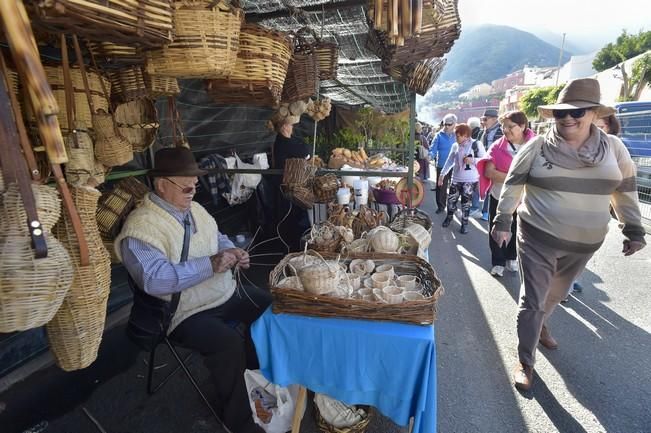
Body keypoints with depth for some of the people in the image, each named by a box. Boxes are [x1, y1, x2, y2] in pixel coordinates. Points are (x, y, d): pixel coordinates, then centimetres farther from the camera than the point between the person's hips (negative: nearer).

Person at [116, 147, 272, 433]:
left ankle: (249, 371, 29)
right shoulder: (141, 227, -19)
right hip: (187, 313, -8)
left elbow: (217, 238, 18)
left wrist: (232, 253, -5)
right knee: (229, 343, -29)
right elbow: (154, 279, -30)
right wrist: (209, 264, -30)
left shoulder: (194, 209, 7)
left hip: (226, 294, 9)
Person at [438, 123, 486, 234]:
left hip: (470, 180, -4)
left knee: (466, 203, 5)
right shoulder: (455, 146, 5)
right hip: (456, 178, 4)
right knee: (451, 199, 10)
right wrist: (442, 174, 8)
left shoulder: (476, 144, -8)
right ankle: (449, 217, 36)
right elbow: (449, 161, 11)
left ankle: (464, 223, 21)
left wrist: (472, 160, -24)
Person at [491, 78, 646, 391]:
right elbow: (512, 186, -4)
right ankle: (525, 361, 17)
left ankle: (541, 325, 53)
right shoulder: (537, 147, -9)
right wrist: (502, 222, -7)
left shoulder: (613, 148, -1)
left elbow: (625, 191, 8)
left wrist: (634, 230, 8)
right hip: (538, 238, -3)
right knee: (532, 300, 1)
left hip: (584, 243, 4)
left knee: (556, 294, 23)